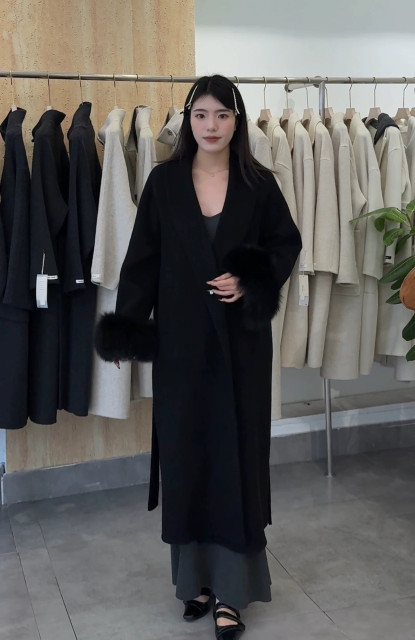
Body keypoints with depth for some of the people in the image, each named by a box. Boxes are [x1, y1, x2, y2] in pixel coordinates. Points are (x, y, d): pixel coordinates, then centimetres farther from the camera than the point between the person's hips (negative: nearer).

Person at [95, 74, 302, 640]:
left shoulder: (259, 183, 0)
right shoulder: (164, 181, 1)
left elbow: (287, 243, 8)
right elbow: (143, 257, 2)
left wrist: (251, 283, -10)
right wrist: (128, 325, -3)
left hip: (241, 339, -1)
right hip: (181, 338, 1)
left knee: (236, 453, 2)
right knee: (184, 451, 7)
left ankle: (232, 588, 13)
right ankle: (195, 575, 23)